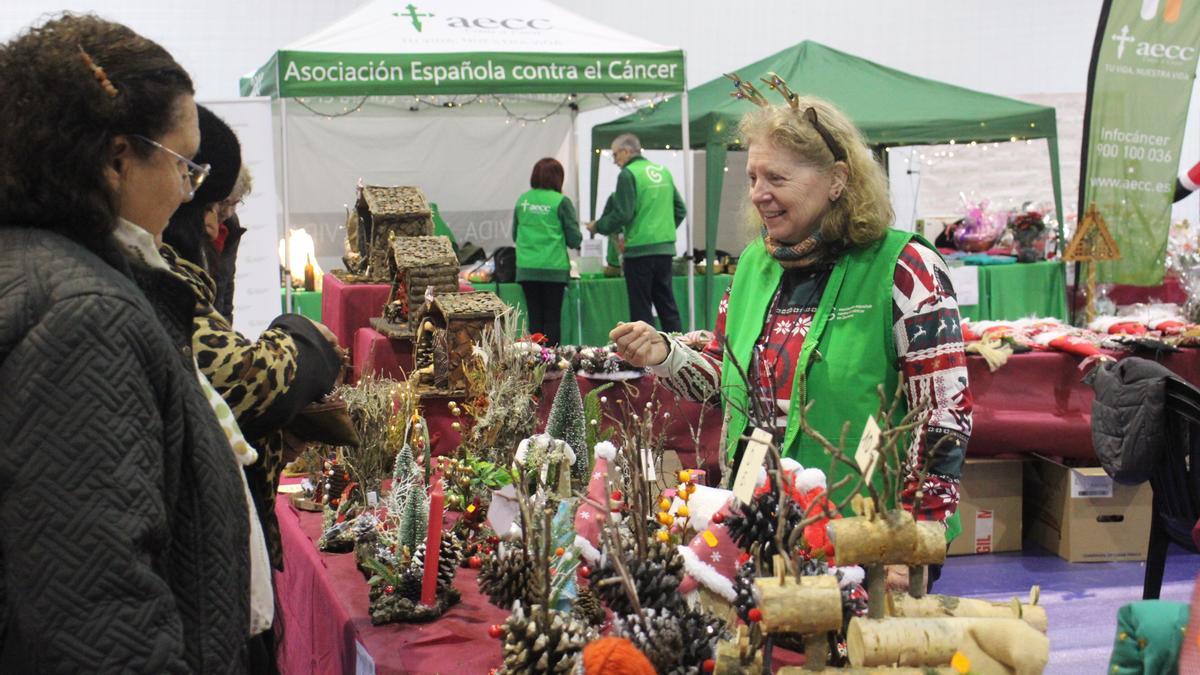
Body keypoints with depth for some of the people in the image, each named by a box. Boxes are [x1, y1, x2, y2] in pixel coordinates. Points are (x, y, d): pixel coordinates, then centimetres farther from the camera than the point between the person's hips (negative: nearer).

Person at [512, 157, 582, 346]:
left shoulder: (522, 201, 6)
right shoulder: (561, 202, -5)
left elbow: (515, 235, 17)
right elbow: (574, 239, -3)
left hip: (526, 268, 3)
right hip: (553, 268, -3)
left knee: (535, 317, 7)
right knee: (552, 318, 2)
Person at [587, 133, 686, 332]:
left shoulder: (628, 174, -10)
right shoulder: (663, 171, 12)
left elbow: (622, 215, -15)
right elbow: (680, 210, 15)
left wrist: (597, 226, -1)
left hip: (640, 249, -7)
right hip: (665, 247, 7)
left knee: (641, 310, -1)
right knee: (667, 306, 12)